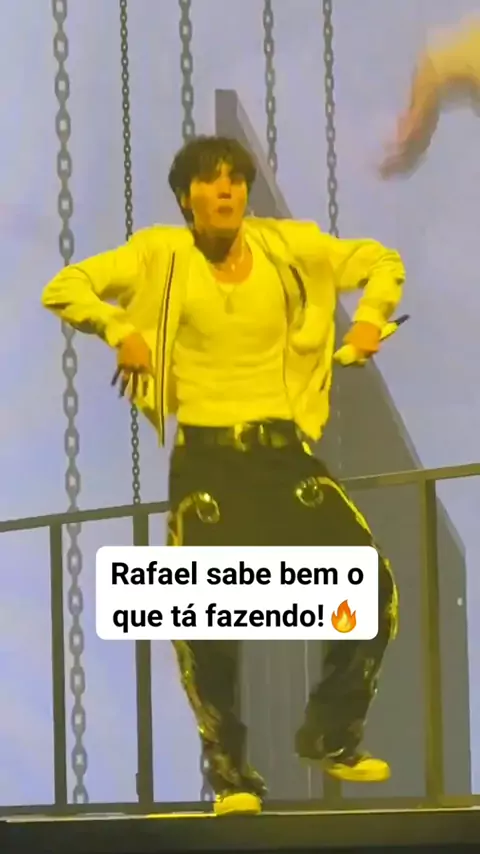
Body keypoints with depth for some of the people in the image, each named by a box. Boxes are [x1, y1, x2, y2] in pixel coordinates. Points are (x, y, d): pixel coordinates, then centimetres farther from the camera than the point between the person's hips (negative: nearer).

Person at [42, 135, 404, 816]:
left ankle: (331, 736, 14)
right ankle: (230, 773, 9)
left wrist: (370, 317, -2)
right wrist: (120, 329, -14)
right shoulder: (161, 254, -2)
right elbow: (64, 290, -1)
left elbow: (382, 264, 15)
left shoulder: (289, 246, 3)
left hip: (285, 449, 2)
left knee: (374, 586, -7)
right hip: (206, 458, -2)